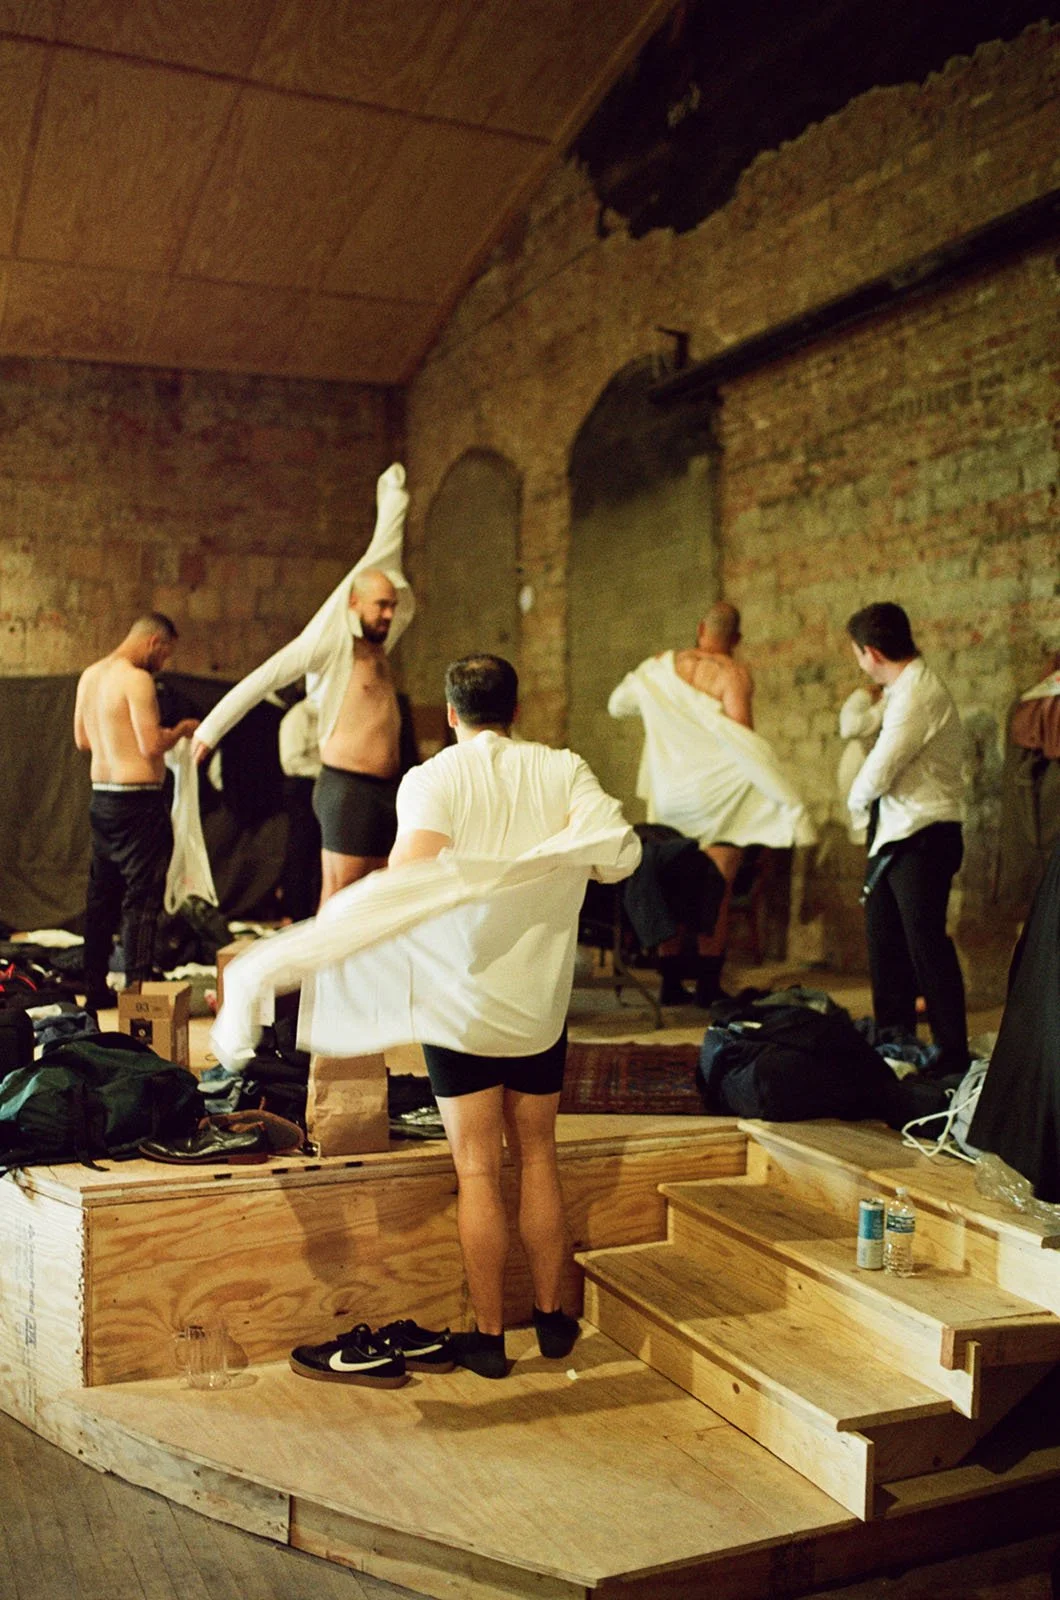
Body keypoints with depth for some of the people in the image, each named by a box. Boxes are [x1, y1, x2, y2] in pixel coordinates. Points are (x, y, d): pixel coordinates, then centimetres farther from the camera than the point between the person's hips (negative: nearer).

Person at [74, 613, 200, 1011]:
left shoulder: (90, 675, 12)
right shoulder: (136, 679, -15)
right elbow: (152, 746, -19)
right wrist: (182, 729, -2)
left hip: (101, 797, 9)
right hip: (137, 800, -8)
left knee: (102, 896, 14)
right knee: (142, 896, -3)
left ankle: (95, 989, 21)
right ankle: (137, 989, -3)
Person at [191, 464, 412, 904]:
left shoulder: (378, 645, 15)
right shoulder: (330, 644, -5)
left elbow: (383, 558, 26)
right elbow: (263, 679, -7)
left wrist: (392, 502, 35)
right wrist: (209, 731, -11)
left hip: (387, 791, 8)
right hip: (349, 789, -8)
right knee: (338, 898, -7)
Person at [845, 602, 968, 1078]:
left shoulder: (917, 694, -18)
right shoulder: (903, 689, 14)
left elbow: (876, 775, -20)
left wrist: (856, 801, -2)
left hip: (923, 838, -10)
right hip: (893, 835, 10)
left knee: (926, 945, -5)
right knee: (886, 944, 14)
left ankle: (953, 1055, 4)